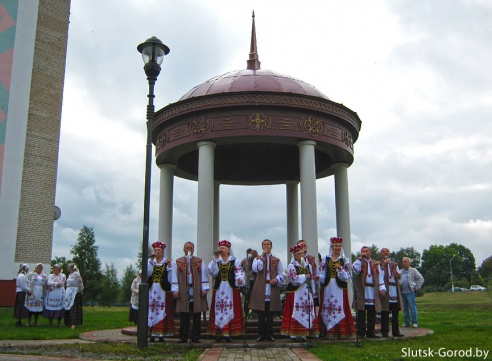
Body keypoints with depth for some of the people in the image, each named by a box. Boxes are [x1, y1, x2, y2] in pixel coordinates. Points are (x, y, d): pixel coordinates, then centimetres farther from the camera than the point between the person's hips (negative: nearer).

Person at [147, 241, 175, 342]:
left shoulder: (168, 263, 3)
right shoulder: (150, 262, 11)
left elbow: (170, 278, -2)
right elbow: (148, 273, -6)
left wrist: (169, 266, -13)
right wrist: (151, 261, -10)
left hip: (163, 290, -2)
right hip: (152, 290, 2)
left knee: (162, 311, -2)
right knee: (151, 311, 1)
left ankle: (161, 334, 4)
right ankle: (152, 334, 8)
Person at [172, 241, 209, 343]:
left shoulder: (200, 262, 9)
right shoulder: (178, 262, 10)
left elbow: (204, 276, 4)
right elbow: (175, 277, 6)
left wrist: (205, 289, -4)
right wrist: (175, 290, -2)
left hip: (197, 292, 0)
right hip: (183, 292, 0)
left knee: (197, 315, 1)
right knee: (184, 315, 2)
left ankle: (195, 337, 9)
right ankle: (183, 337, 9)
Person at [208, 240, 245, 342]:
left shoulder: (235, 261, 4)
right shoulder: (216, 261, 10)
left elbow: (239, 272, -6)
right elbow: (211, 272, -5)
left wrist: (239, 279, -27)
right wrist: (215, 259, -10)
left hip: (231, 289, -2)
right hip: (219, 289, 2)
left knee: (230, 310, -2)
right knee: (218, 310, 1)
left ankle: (228, 333, 2)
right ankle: (218, 333, 6)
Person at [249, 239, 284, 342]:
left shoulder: (277, 260, 13)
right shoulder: (257, 259, 10)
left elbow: (281, 275, 7)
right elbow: (256, 269, -11)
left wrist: (276, 280, -14)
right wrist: (262, 256, -9)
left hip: (272, 290, 1)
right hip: (260, 290, -1)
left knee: (270, 314, 4)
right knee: (261, 314, 2)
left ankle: (269, 334, 11)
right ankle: (261, 334, 9)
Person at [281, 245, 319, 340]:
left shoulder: (308, 265, 15)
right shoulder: (291, 266, -3)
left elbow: (311, 279, 18)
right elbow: (293, 279, -17)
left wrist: (312, 291, 14)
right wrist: (305, 276, -13)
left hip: (307, 292, 6)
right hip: (296, 292, -6)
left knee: (307, 312, 3)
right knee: (296, 312, -6)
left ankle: (303, 334, 8)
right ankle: (295, 334, -2)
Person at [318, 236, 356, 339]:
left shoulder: (345, 260, 6)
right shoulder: (325, 259, 9)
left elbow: (346, 277, -1)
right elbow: (322, 275, 9)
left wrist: (340, 269, -16)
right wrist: (320, 278, -12)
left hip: (340, 288, -1)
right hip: (328, 288, 1)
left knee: (340, 308, -4)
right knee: (328, 308, 0)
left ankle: (341, 332, 2)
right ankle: (330, 332, 5)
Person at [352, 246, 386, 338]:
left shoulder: (376, 264, 15)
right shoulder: (359, 262, 5)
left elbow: (380, 276, 12)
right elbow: (354, 269, -16)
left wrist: (382, 288, 1)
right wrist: (360, 258, -13)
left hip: (373, 291, 3)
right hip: (362, 292, -3)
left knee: (372, 313, 5)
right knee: (361, 313, -1)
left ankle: (370, 332, 12)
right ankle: (361, 332, 4)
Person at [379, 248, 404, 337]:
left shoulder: (394, 264, 17)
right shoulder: (379, 264, 0)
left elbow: (399, 276, 10)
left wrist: (394, 269, -6)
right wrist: (383, 266, -12)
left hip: (394, 289, 5)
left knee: (395, 312, 6)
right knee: (385, 312, -3)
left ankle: (395, 331, 13)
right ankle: (385, 332, 2)